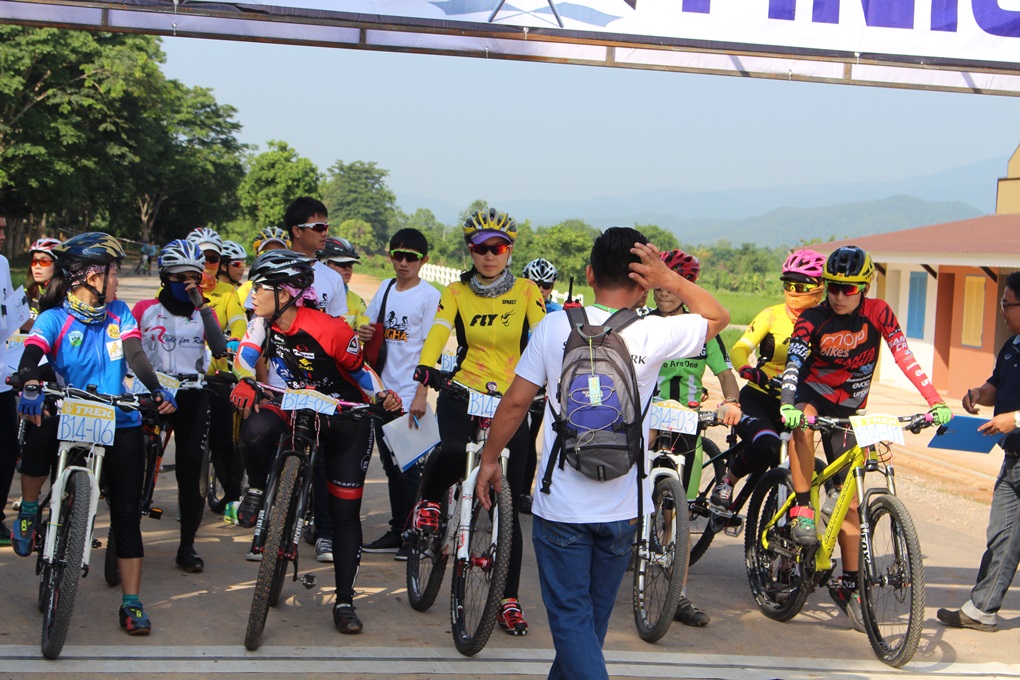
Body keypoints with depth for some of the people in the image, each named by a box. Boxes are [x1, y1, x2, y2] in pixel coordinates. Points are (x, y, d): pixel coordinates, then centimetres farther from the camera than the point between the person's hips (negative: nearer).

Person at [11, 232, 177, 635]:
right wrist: (29, 387, -42)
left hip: (120, 424, 2)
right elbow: (30, 358, -19)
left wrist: (158, 392, -26)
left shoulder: (119, 313, 6)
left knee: (126, 512, -2)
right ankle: (29, 511, -6)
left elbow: (136, 357, -7)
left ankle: (132, 604, 5)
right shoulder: (54, 319, -3)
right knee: (41, 433, -34)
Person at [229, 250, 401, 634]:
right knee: (255, 431, -33)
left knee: (345, 511, -1)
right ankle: (259, 490, -1)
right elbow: (245, 357, -17)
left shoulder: (330, 331, -25)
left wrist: (383, 396, -26)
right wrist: (245, 383, -38)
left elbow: (359, 367, -12)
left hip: (345, 417, -3)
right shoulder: (264, 324, -10)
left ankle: (344, 602, 9)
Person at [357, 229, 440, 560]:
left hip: (409, 394, -6)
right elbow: (371, 327, 21)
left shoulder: (430, 296, -7)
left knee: (409, 467, -3)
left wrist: (421, 395, -16)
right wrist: (363, 333, -3)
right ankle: (397, 532, 20)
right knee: (391, 466, 11)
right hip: (384, 391, 6)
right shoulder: (385, 288, 11)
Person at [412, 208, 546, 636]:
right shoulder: (456, 293, 4)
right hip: (461, 393, -1)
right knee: (454, 452, -35)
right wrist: (425, 371, -32)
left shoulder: (526, 292, 4)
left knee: (508, 504, 0)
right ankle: (429, 499, 0)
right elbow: (438, 332, -12)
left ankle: (509, 601, 9)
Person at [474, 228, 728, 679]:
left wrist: (489, 459, 9)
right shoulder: (654, 334, -9)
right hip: (623, 508, 2)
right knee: (594, 615, 21)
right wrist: (671, 280, -4)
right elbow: (718, 317, 9)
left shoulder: (555, 326, -9)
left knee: (571, 616, 4)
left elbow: (515, 402, -5)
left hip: (560, 507, -2)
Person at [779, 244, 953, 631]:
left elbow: (905, 358, -18)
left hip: (848, 409, 2)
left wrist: (936, 402, -29)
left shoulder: (878, 313, -12)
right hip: (812, 393, -2)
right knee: (802, 424, -40)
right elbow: (794, 362, -29)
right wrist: (788, 404, -48)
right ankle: (802, 510, -28)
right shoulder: (813, 320, -16)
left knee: (849, 499, -1)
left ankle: (848, 585, 7)